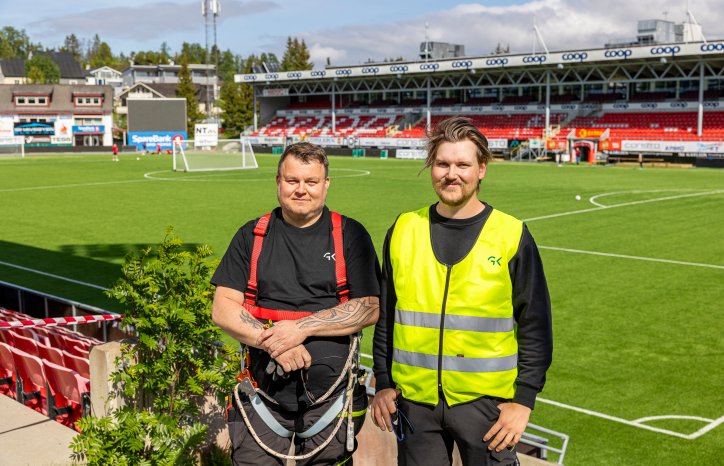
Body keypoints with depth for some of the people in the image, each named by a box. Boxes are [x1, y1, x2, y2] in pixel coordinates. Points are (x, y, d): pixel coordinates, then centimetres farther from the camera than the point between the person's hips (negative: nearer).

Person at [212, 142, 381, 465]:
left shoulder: (351, 235, 3)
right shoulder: (251, 237, 8)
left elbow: (370, 309, -4)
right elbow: (223, 309, 1)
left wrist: (303, 327, -15)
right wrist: (272, 342, -15)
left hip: (331, 398, -1)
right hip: (263, 397, 1)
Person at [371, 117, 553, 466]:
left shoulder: (512, 236, -4)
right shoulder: (404, 230, 4)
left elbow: (536, 326, -2)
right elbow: (385, 315, 11)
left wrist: (524, 400, -6)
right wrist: (383, 383, 8)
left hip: (485, 400, -2)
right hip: (414, 400, 3)